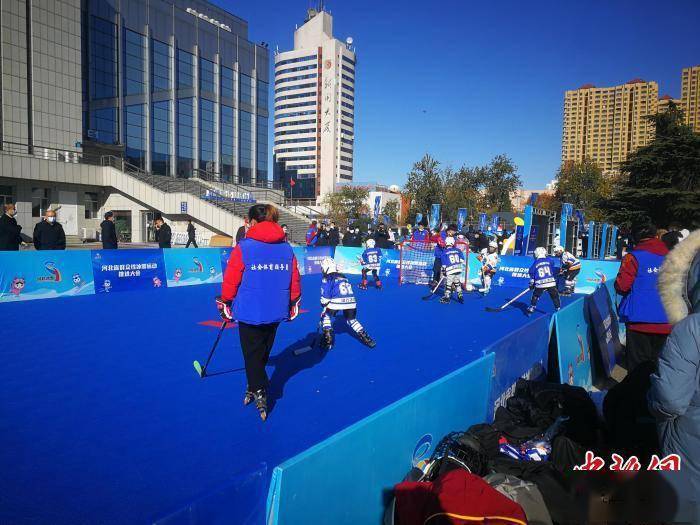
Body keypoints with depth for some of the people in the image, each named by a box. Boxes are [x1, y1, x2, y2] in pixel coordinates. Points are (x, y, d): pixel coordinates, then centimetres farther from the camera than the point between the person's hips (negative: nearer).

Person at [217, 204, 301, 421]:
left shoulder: (243, 247, -11)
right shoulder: (287, 248, 1)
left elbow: (231, 281, -9)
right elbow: (295, 280, 5)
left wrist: (225, 304, 6)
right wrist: (292, 304, 18)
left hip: (250, 312, -5)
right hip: (276, 311, 5)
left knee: (252, 354, 8)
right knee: (263, 352, 22)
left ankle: (259, 393, 0)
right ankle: (255, 387, 37)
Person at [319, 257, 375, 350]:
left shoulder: (326, 279, 7)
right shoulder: (344, 277, 29)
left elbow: (325, 296, 0)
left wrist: (324, 306, 15)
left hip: (337, 302, -6)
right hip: (351, 302, 6)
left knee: (326, 316, 20)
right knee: (352, 320, 29)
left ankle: (327, 340, 12)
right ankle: (365, 338, 19)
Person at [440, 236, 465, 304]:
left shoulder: (444, 252, -2)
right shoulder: (457, 250, 9)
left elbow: (444, 264, -3)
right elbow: (462, 260, 11)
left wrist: (443, 271, 7)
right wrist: (461, 267, 23)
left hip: (450, 271, -4)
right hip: (459, 269, 4)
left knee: (448, 284, 6)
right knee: (457, 283, 20)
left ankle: (446, 297, 12)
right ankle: (460, 296, 23)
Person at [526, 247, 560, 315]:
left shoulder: (535, 264, 3)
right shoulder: (549, 261, 6)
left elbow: (532, 274, 8)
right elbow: (553, 271, 18)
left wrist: (531, 284, 18)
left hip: (540, 284, 0)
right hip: (551, 283, 0)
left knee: (535, 296, 18)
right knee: (555, 297, 16)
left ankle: (531, 309, 17)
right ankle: (558, 309, 19)